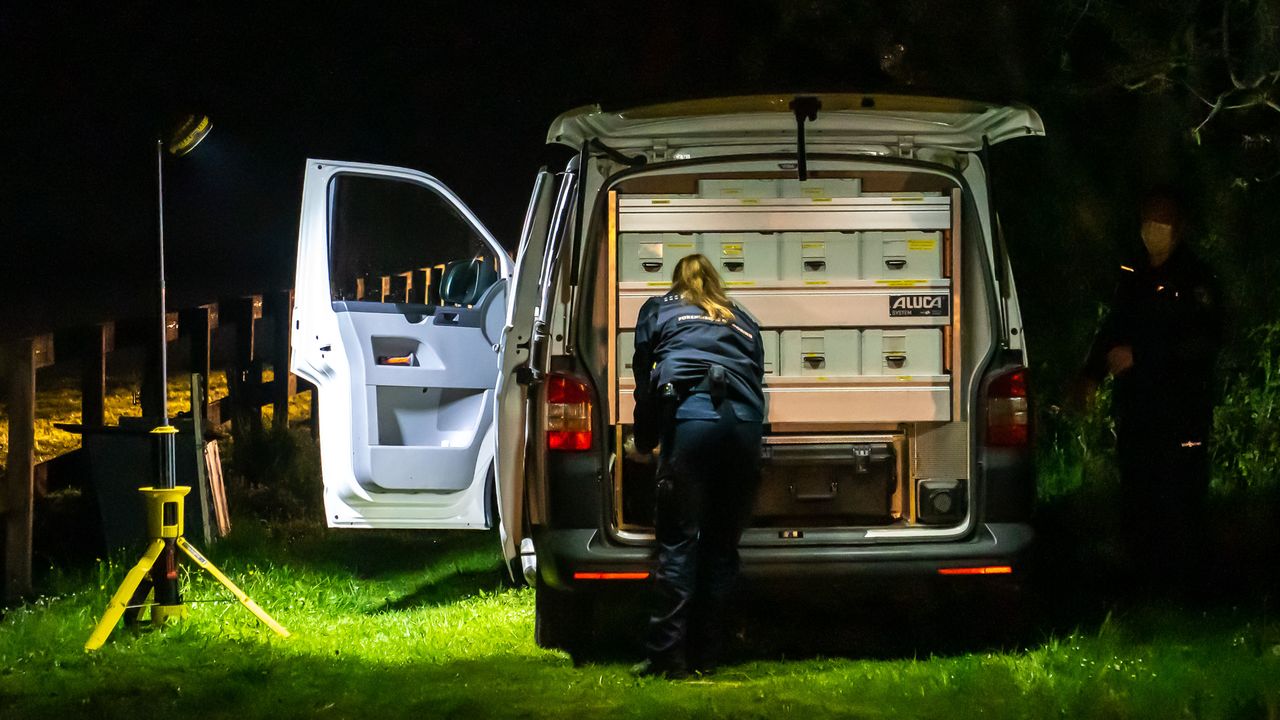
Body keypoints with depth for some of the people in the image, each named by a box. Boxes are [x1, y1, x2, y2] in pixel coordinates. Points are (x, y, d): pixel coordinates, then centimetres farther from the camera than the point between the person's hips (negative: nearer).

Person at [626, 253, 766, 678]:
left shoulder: (658, 310, 23)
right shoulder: (742, 322, 31)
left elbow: (645, 381, 21)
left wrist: (643, 441, 33)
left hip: (690, 415, -3)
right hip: (745, 421, 3)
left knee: (678, 542, -3)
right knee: (722, 544, 8)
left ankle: (667, 655, -7)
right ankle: (705, 655, 8)